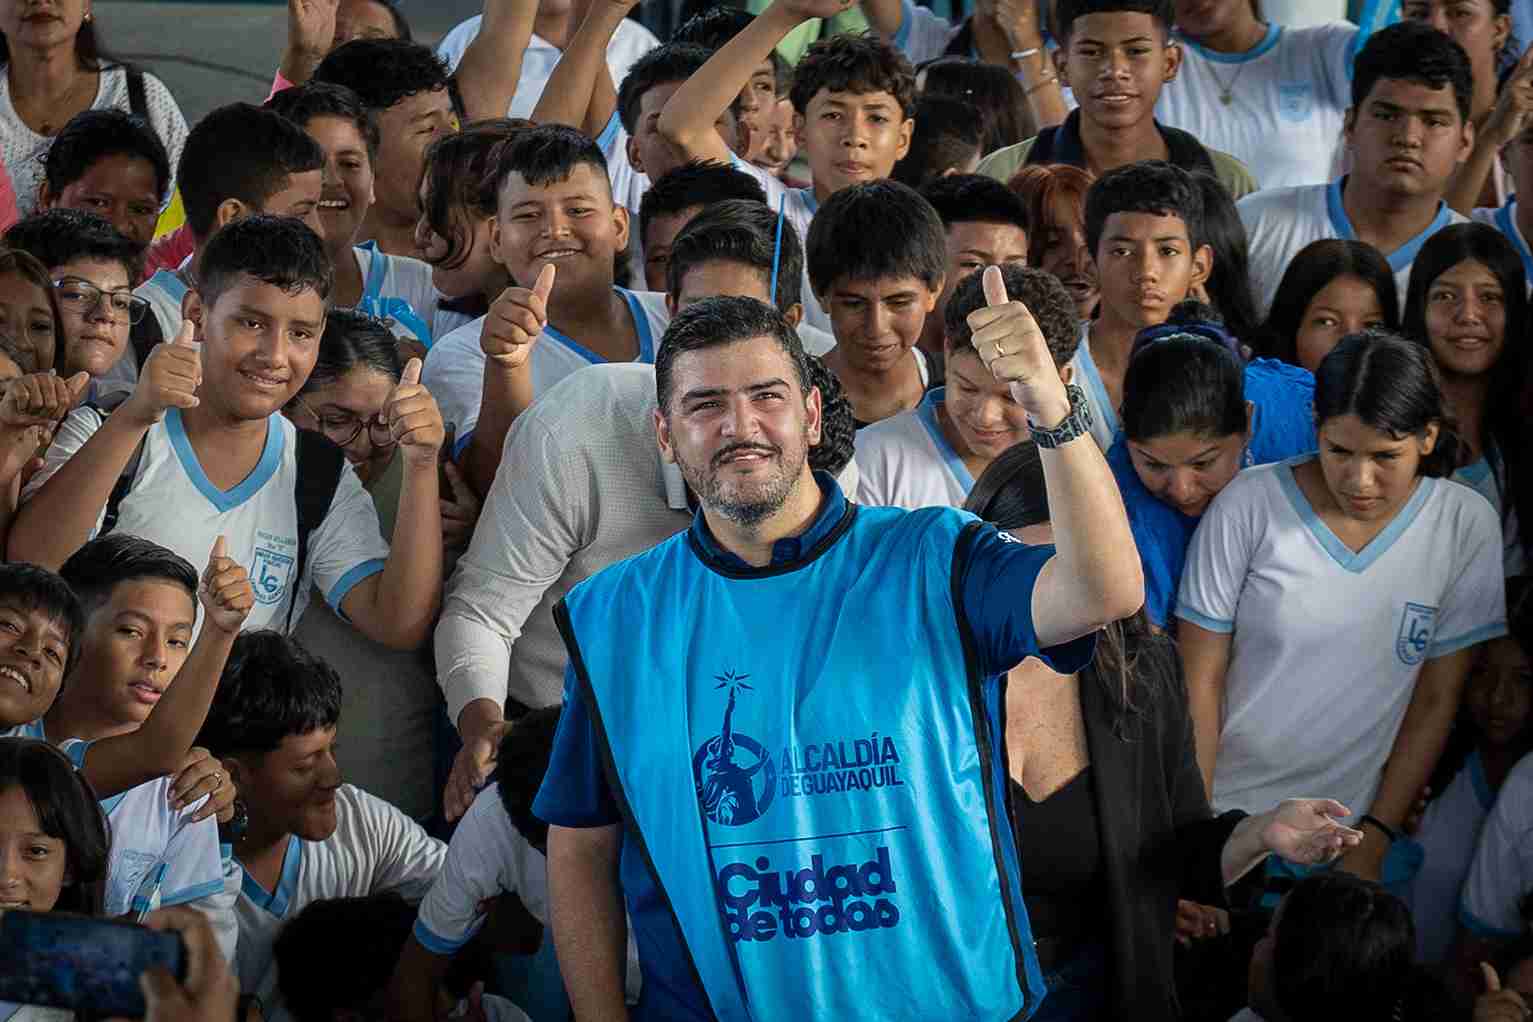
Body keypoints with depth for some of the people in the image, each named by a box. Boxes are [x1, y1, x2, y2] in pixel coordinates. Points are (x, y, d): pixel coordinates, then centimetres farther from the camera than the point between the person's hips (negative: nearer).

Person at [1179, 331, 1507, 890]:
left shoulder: (1467, 525, -7)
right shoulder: (1250, 504, -12)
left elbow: (1437, 699, -2)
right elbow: (1199, 676, -7)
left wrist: (1373, 844, -4)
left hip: (1355, 828, 1)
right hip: (1225, 808, -1)